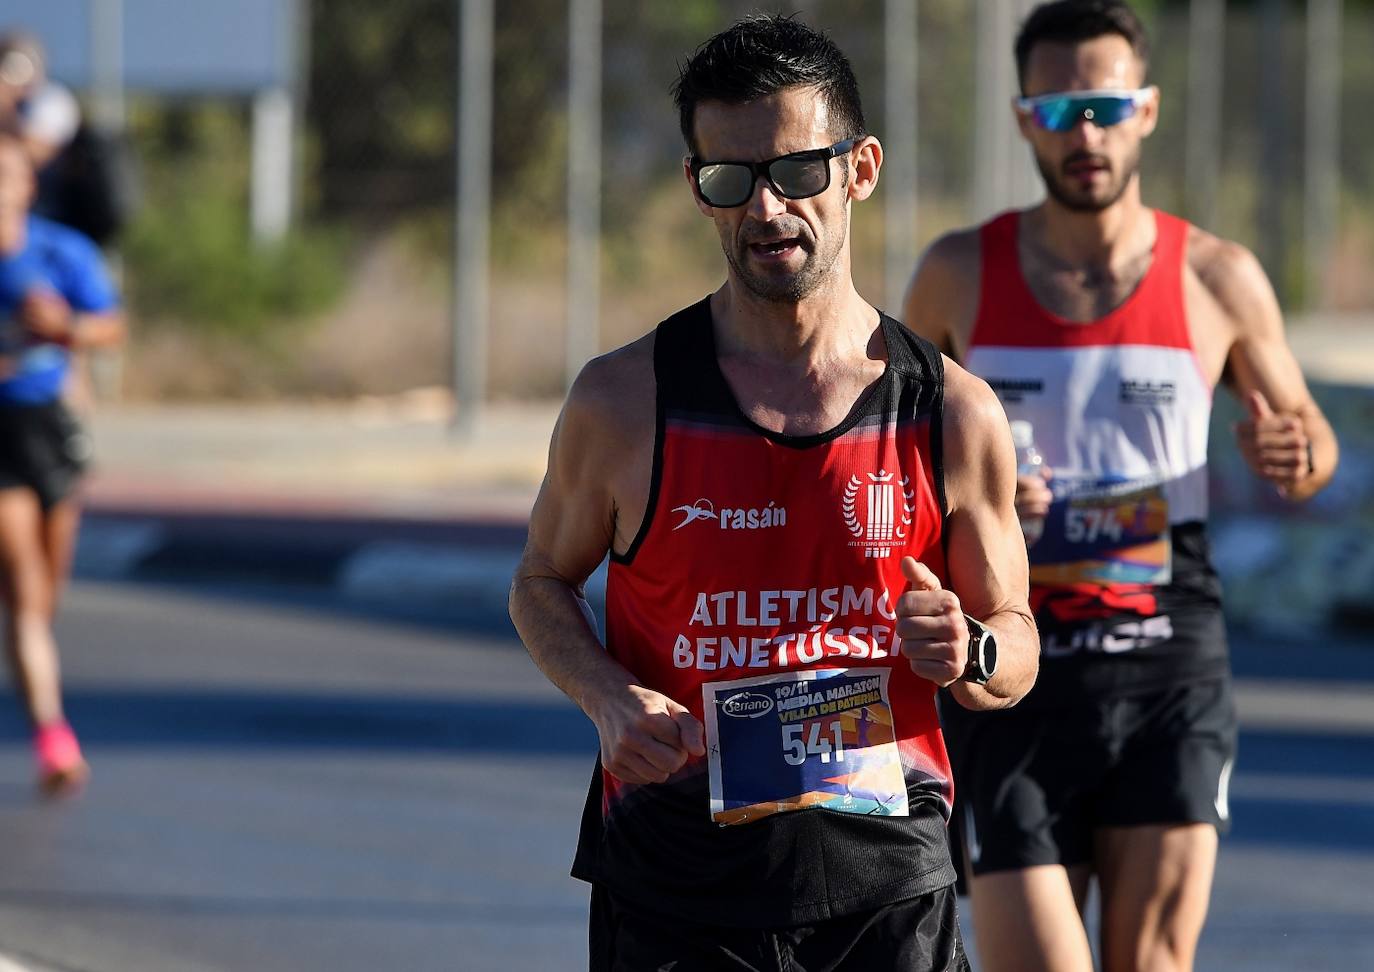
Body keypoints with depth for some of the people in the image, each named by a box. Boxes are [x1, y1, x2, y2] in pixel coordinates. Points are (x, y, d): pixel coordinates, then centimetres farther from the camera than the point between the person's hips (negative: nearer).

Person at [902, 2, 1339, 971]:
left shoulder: (1216, 279, 2)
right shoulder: (961, 276, 3)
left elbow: (1307, 431, 14)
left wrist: (1293, 455, -11)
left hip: (1169, 678, 0)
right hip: (1011, 682, 0)